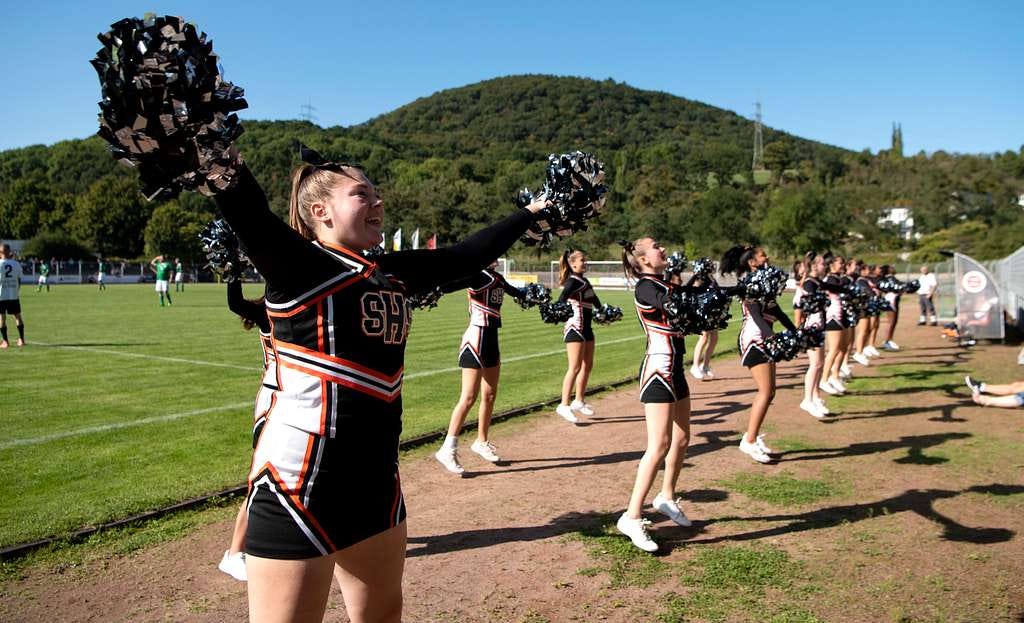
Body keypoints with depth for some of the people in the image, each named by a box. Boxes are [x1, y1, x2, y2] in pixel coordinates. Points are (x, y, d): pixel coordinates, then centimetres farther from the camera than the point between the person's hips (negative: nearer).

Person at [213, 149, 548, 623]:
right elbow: (239, 200, -26)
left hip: (377, 477, 8)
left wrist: (531, 212, 29)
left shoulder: (395, 273, 10)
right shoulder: (297, 264, -10)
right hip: (300, 482, -7)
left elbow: (468, 255, 20)